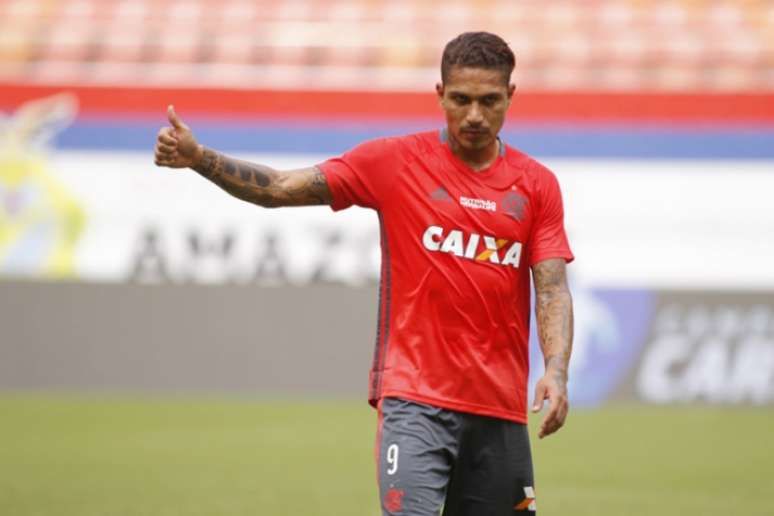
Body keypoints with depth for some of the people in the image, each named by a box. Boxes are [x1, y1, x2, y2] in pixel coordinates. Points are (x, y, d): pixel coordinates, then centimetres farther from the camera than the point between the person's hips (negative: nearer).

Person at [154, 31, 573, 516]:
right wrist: (198, 157, -16)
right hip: (415, 398, -3)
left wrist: (557, 371, -16)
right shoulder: (394, 161, 2)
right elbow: (280, 189, -2)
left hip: (500, 410, 3)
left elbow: (552, 289, 1)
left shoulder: (537, 184, 7)